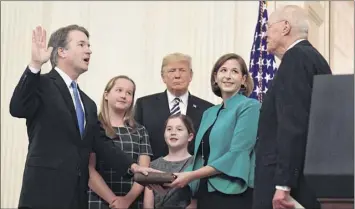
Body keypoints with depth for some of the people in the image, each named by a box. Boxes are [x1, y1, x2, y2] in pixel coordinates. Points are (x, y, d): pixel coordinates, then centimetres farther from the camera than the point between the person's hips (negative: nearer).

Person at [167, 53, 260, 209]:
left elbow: (237, 155, -15)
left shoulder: (250, 107, -5)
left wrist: (192, 175, -16)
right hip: (205, 193, 7)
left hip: (232, 193, -6)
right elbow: (201, 158, 13)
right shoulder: (209, 113, 16)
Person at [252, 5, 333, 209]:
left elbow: (293, 124, -19)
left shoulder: (296, 57, -10)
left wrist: (283, 184, -22)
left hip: (292, 182, -10)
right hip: (308, 180, 10)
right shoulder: (312, 57, 19)